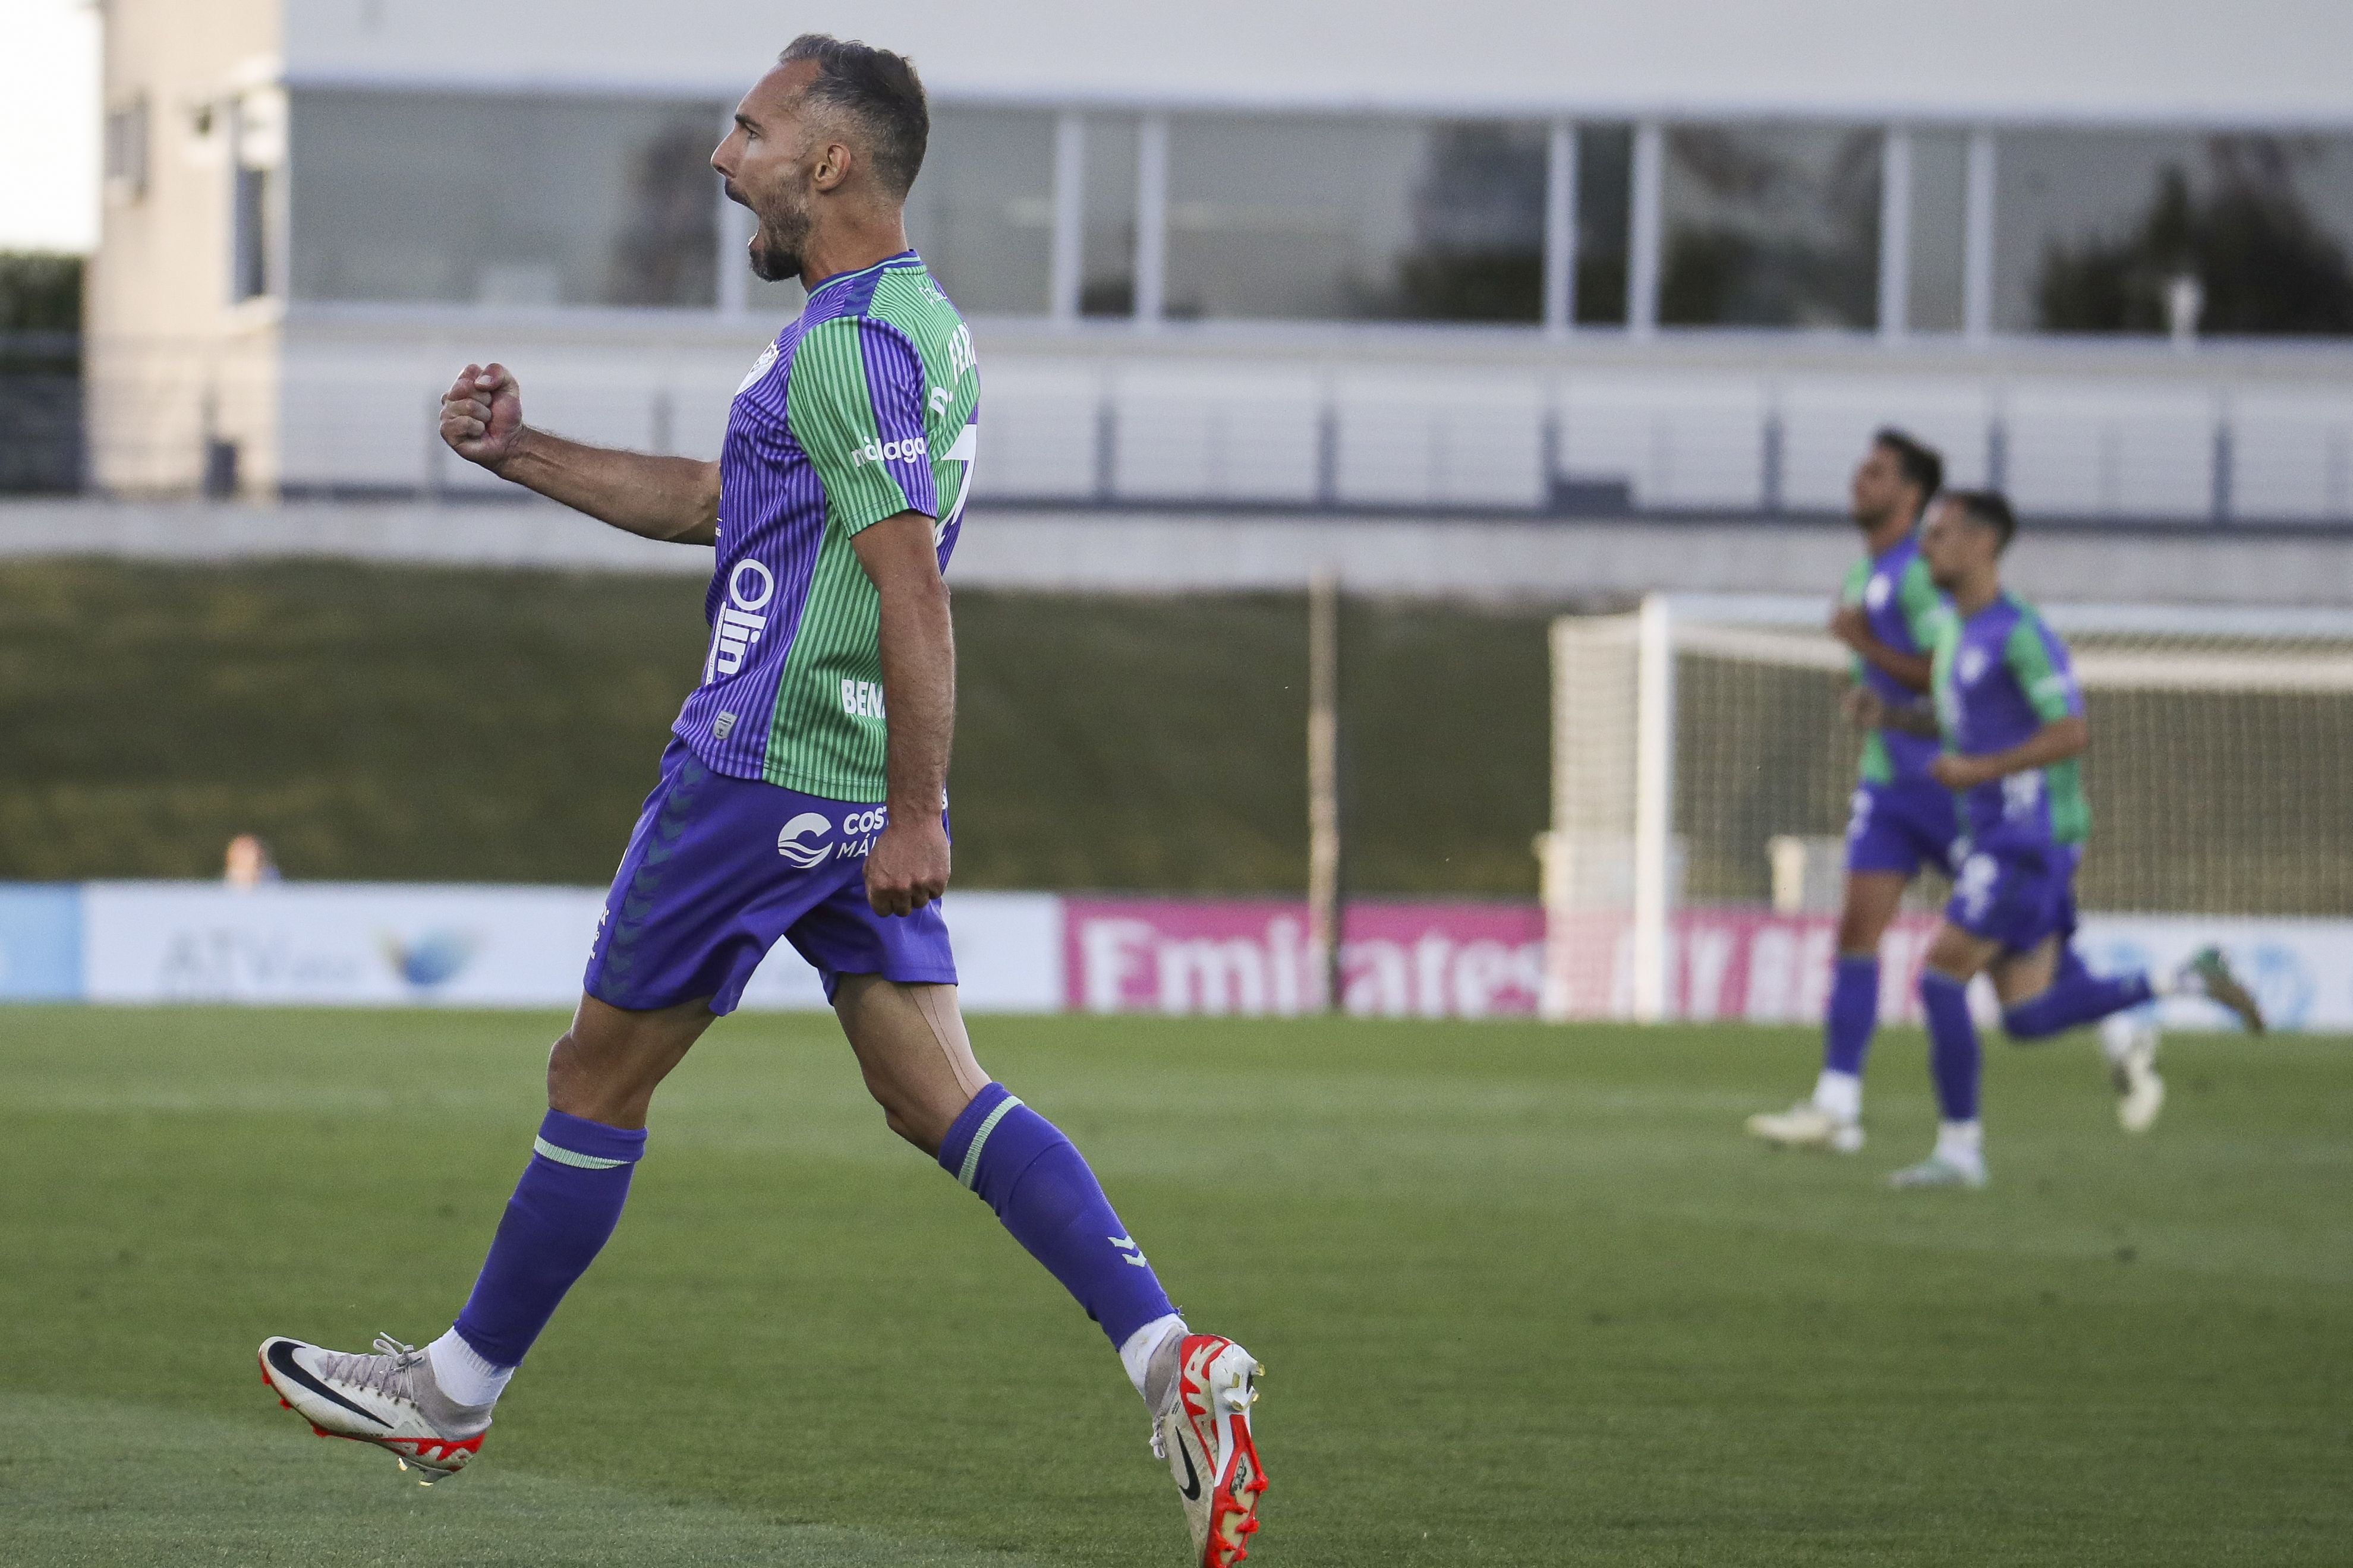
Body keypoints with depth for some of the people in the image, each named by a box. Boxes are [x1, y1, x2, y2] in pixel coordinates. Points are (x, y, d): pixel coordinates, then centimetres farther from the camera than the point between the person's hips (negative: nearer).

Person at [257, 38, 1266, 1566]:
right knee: (942, 1096, 5)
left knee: (600, 1076, 5)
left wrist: (916, 815, -25)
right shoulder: (923, 324, 16)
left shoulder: (852, 348, -17)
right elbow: (715, 503, 26)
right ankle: (1169, 1355, -9)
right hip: (862, 789, 9)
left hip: (762, 777, -9)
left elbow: (915, 592, -23)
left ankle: (457, 1390, 18)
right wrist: (523, 454, 22)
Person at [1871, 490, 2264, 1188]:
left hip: (2030, 836, -10)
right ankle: (2189, 982, 14)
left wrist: (1979, 770, -20)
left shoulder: (2019, 633, -15)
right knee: (2029, 1018, 6)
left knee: (1940, 977, -11)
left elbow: (2072, 733, -20)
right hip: (1994, 837, 10)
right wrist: (1891, 716, 11)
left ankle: (1959, 1149, -5)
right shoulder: (1955, 628, 16)